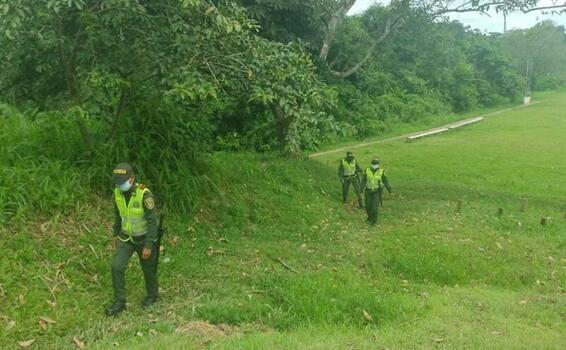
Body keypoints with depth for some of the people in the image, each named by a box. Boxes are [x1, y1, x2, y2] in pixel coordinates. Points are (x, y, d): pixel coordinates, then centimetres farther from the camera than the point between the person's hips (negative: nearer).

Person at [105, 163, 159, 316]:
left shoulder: (144, 194, -30)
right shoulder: (118, 192, -10)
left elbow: (152, 221, -25)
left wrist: (148, 246, -24)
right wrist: (116, 234, 16)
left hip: (144, 238, -5)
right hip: (126, 237, 5)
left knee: (148, 268, 14)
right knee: (117, 267, -7)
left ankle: (152, 294, 40)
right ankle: (119, 302, 7)